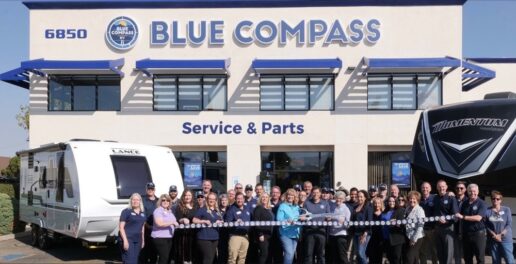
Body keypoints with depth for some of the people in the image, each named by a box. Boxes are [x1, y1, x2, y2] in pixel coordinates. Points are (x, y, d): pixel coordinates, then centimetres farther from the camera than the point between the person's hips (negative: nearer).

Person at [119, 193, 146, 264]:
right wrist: (125, 240, -17)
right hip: (128, 239, -6)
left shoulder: (142, 214, 13)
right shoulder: (126, 211, -5)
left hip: (138, 240, 6)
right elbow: (121, 227, -9)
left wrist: (143, 240, 17)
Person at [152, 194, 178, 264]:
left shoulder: (170, 212, 18)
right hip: (160, 237, -8)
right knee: (164, 258, -14)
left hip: (169, 237, 8)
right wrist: (172, 222, -20)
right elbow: (159, 223, -22)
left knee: (168, 258, 7)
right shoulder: (158, 211, -8)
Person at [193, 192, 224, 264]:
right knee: (208, 258, -14)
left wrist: (220, 222, 1)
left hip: (215, 238, 7)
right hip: (204, 238, -7)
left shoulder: (218, 211, 17)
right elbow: (194, 220, -7)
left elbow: (222, 222, 24)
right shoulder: (202, 209, -3)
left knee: (212, 258, 11)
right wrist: (204, 221, -20)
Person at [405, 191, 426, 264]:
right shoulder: (407, 209, 9)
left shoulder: (419, 210, -12)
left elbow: (420, 226, -17)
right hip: (409, 237, 7)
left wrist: (414, 239, -16)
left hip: (417, 238, -7)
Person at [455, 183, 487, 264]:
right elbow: (461, 218, 20)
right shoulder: (464, 203, 10)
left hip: (478, 233, -5)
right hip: (466, 233, 5)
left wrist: (463, 217, -20)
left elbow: (478, 218, -19)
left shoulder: (481, 203, -6)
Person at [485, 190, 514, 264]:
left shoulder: (506, 210, 2)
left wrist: (500, 235, -12)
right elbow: (486, 226, 0)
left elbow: (509, 225, -3)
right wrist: (494, 235, -13)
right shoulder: (487, 211, 1)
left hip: (506, 239, -1)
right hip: (492, 240, 1)